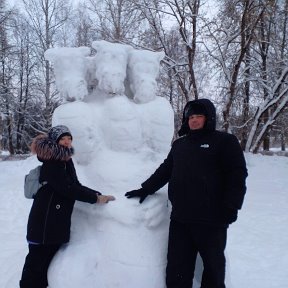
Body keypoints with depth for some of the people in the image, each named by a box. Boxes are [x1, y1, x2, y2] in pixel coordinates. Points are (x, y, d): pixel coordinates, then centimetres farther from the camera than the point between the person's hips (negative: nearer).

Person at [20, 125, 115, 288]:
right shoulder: (51, 163, -17)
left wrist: (98, 194, 0)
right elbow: (67, 188, -23)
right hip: (45, 220, -9)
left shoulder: (66, 160, 11)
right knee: (38, 259, 0)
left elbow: (75, 185, 12)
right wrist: (95, 198, -18)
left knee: (49, 257, 18)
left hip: (58, 220, 9)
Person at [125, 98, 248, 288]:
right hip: (180, 219, 5)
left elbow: (237, 176, -7)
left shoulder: (225, 141, -2)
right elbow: (164, 171, 20)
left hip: (212, 219, -4)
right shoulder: (179, 145, 16)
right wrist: (145, 189, 12)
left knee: (213, 264, 12)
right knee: (177, 268, 9)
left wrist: (231, 207, -15)